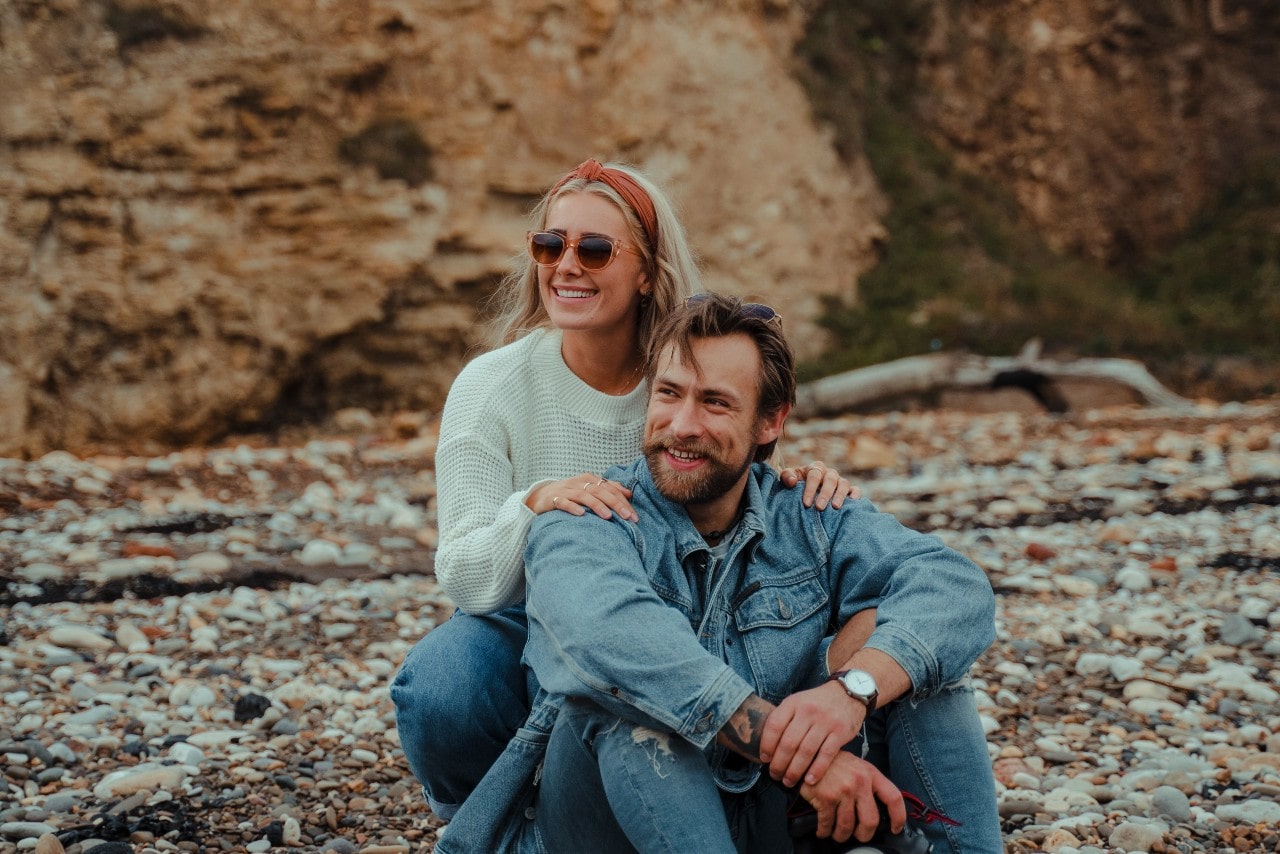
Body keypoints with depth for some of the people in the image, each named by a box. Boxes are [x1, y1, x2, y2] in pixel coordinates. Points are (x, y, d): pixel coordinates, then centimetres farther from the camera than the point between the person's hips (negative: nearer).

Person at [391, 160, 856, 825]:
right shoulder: (491, 388, -12)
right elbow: (464, 581, -17)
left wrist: (801, 489, -23)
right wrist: (531, 507, -38)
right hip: (525, 627, -2)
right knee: (439, 690, -33)